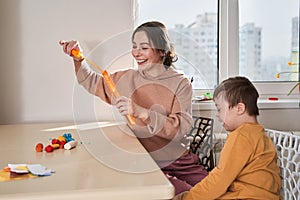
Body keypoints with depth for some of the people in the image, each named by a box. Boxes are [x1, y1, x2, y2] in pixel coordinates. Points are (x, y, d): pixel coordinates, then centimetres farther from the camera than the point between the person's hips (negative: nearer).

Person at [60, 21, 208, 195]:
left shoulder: (181, 83, -2)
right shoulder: (126, 78, 7)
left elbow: (182, 127, -15)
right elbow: (91, 82, 23)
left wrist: (141, 112, -26)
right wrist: (78, 59, 6)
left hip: (180, 162, 1)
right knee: (187, 195, -25)